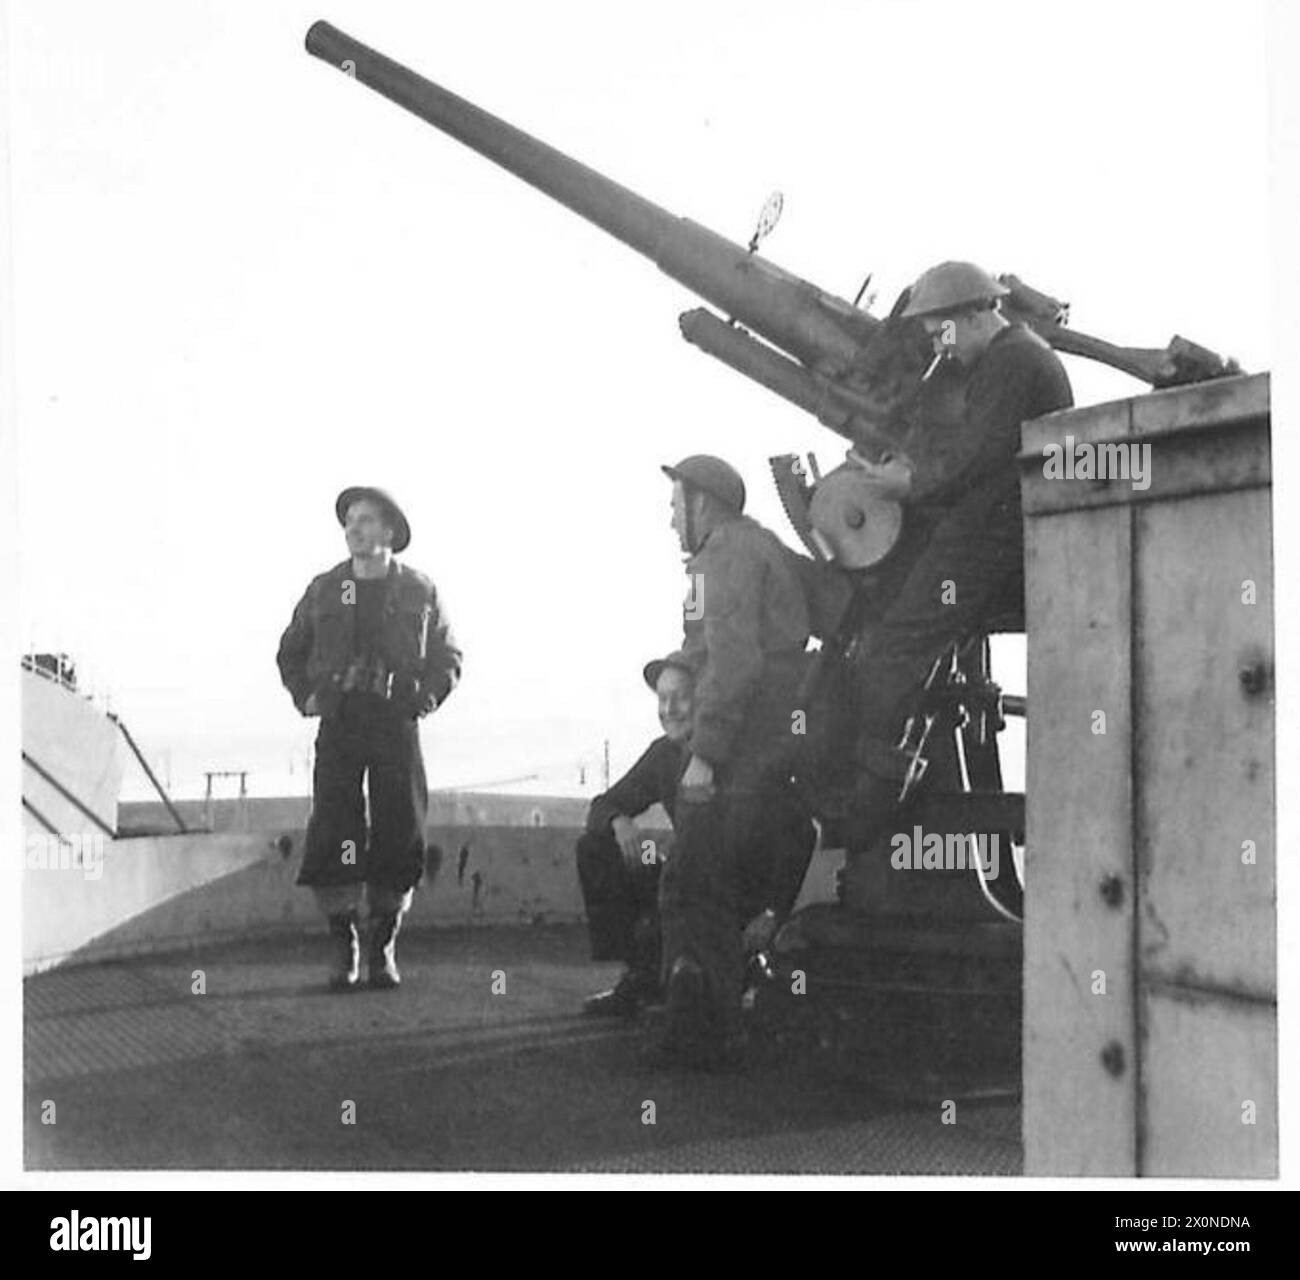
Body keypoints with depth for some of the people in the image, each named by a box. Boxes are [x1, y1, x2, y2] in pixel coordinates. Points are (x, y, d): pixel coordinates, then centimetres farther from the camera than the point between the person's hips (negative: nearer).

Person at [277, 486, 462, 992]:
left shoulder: (419, 592, 7)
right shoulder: (324, 590, 10)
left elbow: (448, 657, 13)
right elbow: (290, 652, 20)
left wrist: (427, 696, -3)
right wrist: (305, 696, 5)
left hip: (396, 725, 0)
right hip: (339, 723, 1)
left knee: (399, 837, -2)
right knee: (331, 836, -7)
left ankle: (383, 948, 12)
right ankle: (344, 947, 6)